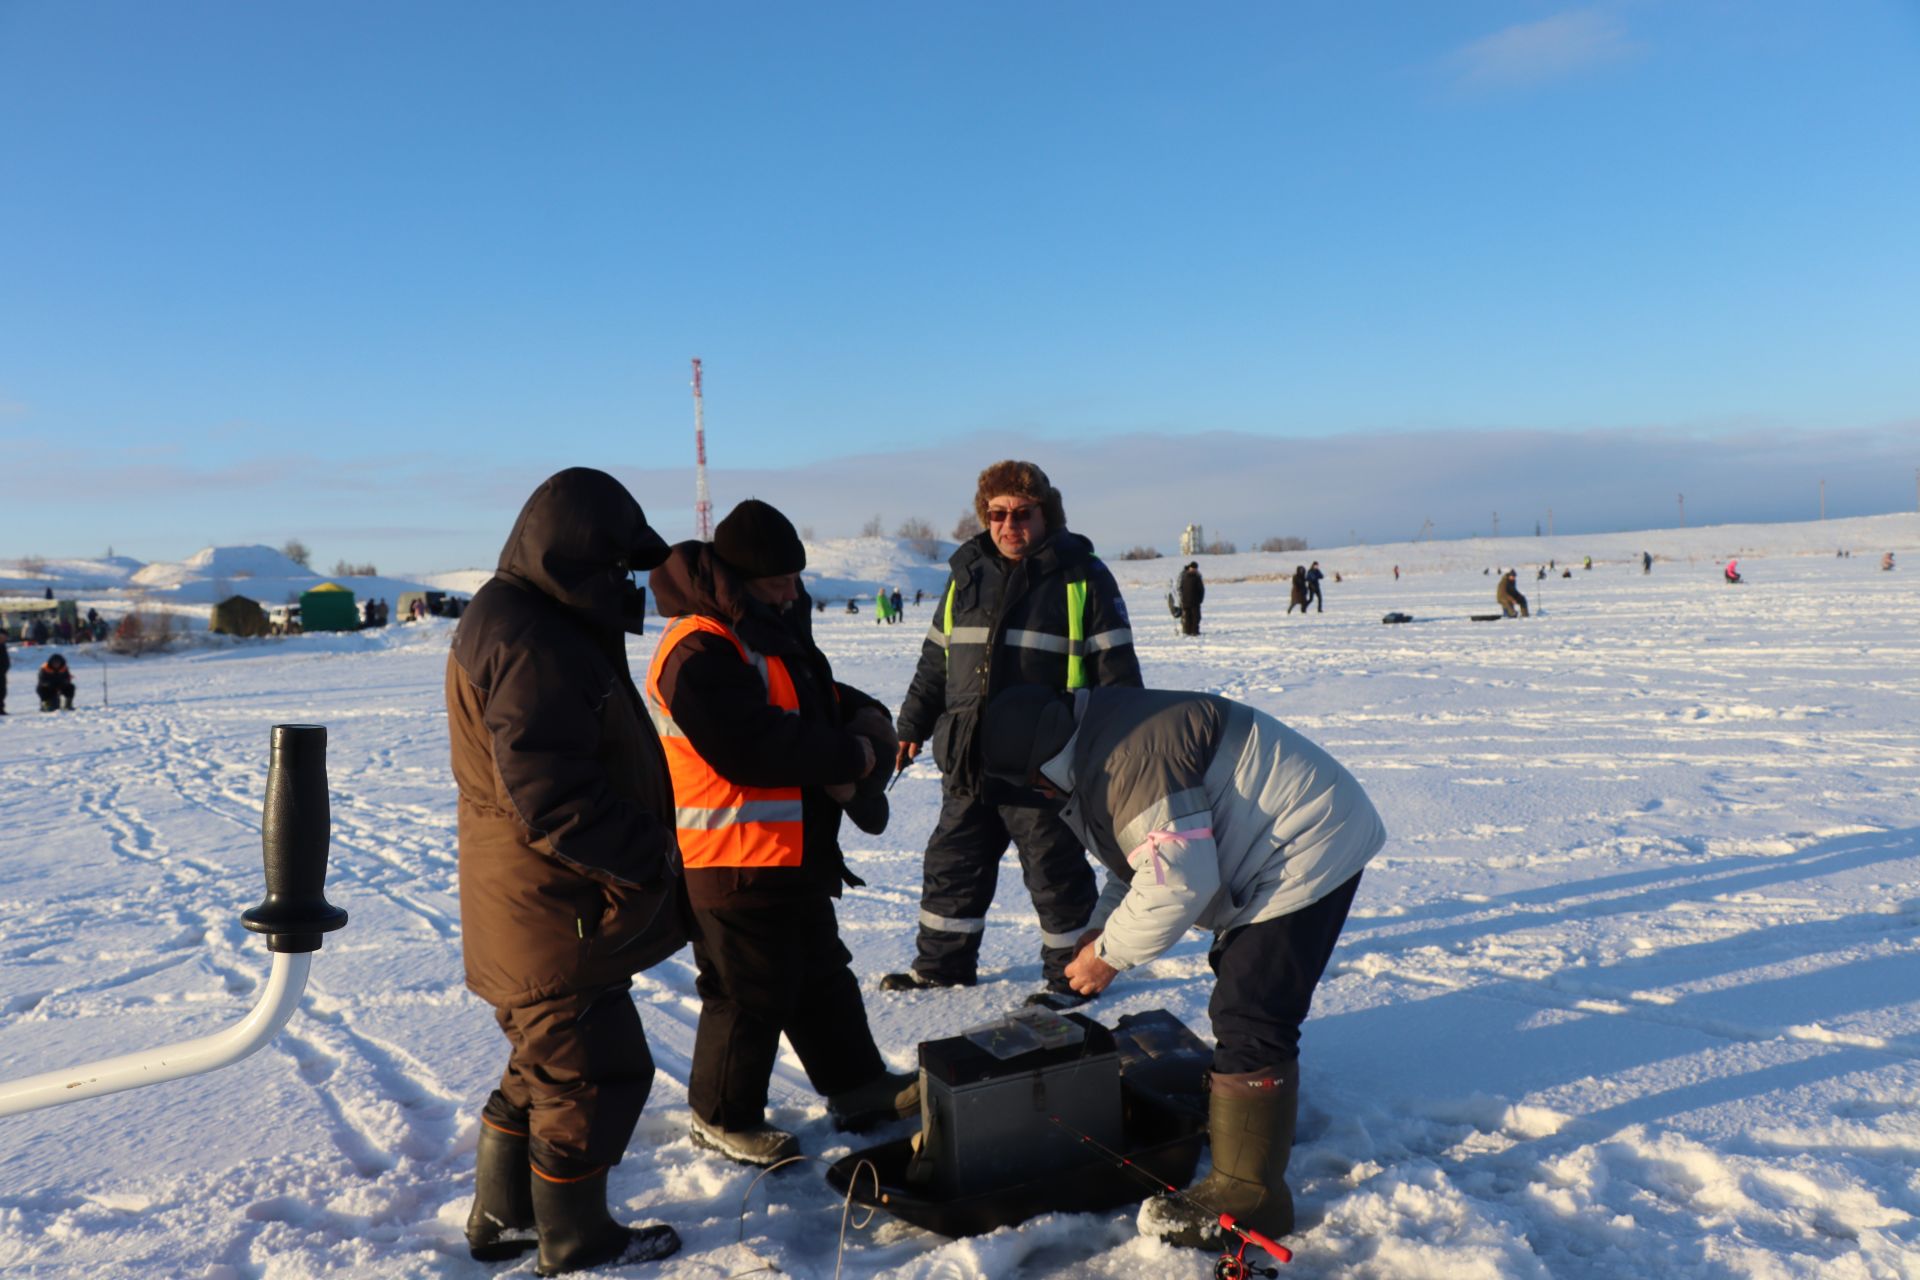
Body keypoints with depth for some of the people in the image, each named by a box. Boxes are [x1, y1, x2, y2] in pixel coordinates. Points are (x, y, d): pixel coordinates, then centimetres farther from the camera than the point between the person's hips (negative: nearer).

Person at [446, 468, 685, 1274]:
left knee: (544, 1069, 24)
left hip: (530, 916, 11)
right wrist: (654, 857, -18)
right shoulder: (533, 645, -22)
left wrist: (645, 852, 15)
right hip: (554, 921, -11)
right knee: (597, 1075, 5)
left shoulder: (531, 624, 13)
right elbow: (553, 799, -27)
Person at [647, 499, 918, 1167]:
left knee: (822, 975, 20)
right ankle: (724, 1116, 23)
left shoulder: (772, 632, 11)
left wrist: (868, 728, -11)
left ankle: (859, 1087, 34)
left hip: (795, 853, 10)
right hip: (733, 861, -10)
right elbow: (757, 748, -31)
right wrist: (850, 758, -19)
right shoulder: (700, 652, -21)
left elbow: (829, 704, 13)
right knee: (752, 993, 4)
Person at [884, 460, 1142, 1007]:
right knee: (953, 863, 15)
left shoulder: (1083, 577, -4)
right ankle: (943, 962, 33)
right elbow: (936, 658, 17)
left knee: (1055, 872, 5)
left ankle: (1071, 973, 23)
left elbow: (1116, 670, -5)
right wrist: (914, 725, 16)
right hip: (967, 757, 6)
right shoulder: (968, 573, 10)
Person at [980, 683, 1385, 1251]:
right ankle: (1249, 1102, 43)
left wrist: (1110, 953, -16)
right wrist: (1100, 926, 6)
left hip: (1310, 848, -11)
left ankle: (1247, 1195, -5)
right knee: (1241, 994, 24)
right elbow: (1147, 854, 17)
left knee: (1249, 1019, -12)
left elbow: (1178, 880, -28)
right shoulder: (1097, 741, 8)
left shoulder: (1130, 757, -27)